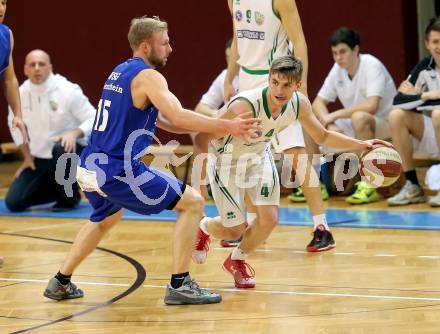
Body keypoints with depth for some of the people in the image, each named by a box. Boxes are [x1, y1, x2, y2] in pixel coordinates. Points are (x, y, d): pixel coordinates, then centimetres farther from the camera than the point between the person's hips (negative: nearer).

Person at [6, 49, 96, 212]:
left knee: (61, 149, -41)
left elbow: (93, 119, -14)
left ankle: (70, 196, -14)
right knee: (14, 202, -9)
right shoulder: (20, 94, -4)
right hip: (39, 159, 4)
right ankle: (58, 190, 16)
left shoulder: (68, 91, -17)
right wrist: (27, 156, 9)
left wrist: (74, 133, -32)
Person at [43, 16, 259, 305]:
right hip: (119, 171, -9)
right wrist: (227, 126, -19)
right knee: (193, 203, -3)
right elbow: (179, 118, -24)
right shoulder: (148, 77, -11)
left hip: (91, 166, 9)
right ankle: (179, 285, -7)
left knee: (107, 217, 38)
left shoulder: (119, 72, 17)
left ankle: (61, 283, 38)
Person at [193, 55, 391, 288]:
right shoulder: (244, 106, -39)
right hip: (227, 161, -5)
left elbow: (323, 136, -1)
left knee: (269, 219, -7)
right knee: (236, 230, -1)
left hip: (259, 157, 5)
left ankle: (237, 260, 23)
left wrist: (361, 145, -14)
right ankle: (203, 228, 36)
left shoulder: (299, 104, -20)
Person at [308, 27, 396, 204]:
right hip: (354, 129, 7)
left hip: (385, 125, -7)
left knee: (359, 118, -40)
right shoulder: (337, 70, 0)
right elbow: (318, 103, 3)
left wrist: (335, 115, -25)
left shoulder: (372, 65, -19)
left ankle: (368, 185, -33)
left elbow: (371, 106, -31)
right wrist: (329, 124, -18)